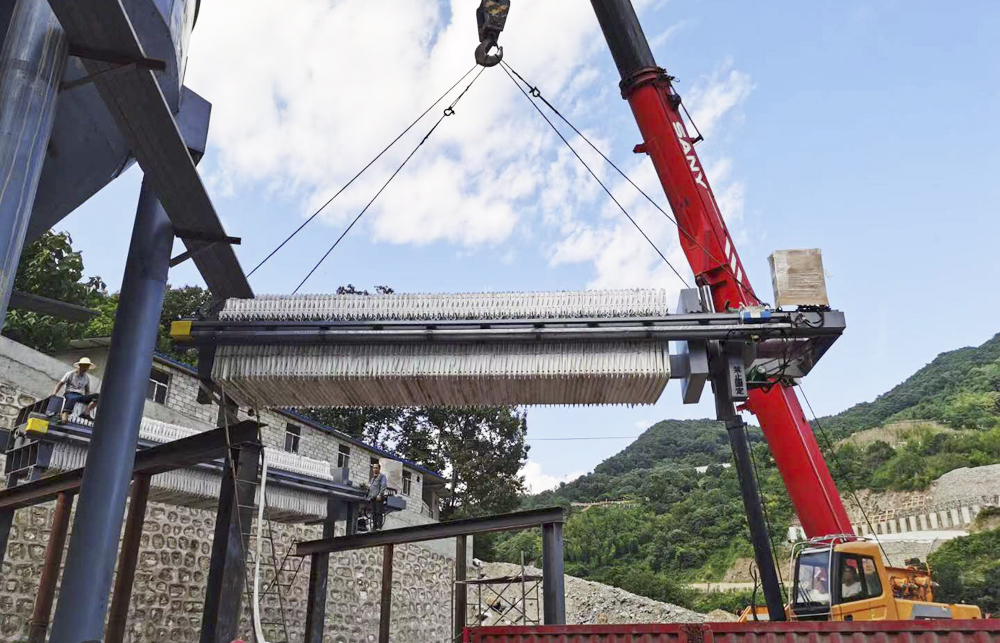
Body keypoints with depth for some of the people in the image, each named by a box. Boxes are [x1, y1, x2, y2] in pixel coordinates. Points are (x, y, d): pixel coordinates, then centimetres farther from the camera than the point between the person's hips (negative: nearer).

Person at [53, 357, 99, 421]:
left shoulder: (87, 378, 19)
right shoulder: (71, 374, 8)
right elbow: (61, 383, 6)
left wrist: (88, 399, 5)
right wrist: (55, 392, -11)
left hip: (81, 396, 4)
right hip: (70, 394, -4)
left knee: (97, 396, -25)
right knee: (72, 399, -45)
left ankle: (86, 413, -36)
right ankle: (64, 417, -60)